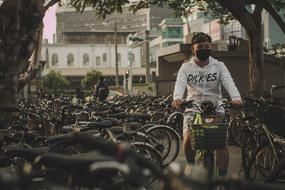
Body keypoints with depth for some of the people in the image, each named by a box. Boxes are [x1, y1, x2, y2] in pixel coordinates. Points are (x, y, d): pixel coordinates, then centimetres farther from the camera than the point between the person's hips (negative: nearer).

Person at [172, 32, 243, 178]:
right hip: (193, 109, 0)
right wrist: (177, 98, -37)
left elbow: (228, 82, -12)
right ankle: (191, 166, 7)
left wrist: (236, 97, -33)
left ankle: (223, 176, -2)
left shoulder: (219, 66, 6)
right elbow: (180, 84, -13)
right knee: (188, 139, -22)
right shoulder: (186, 68, 5)